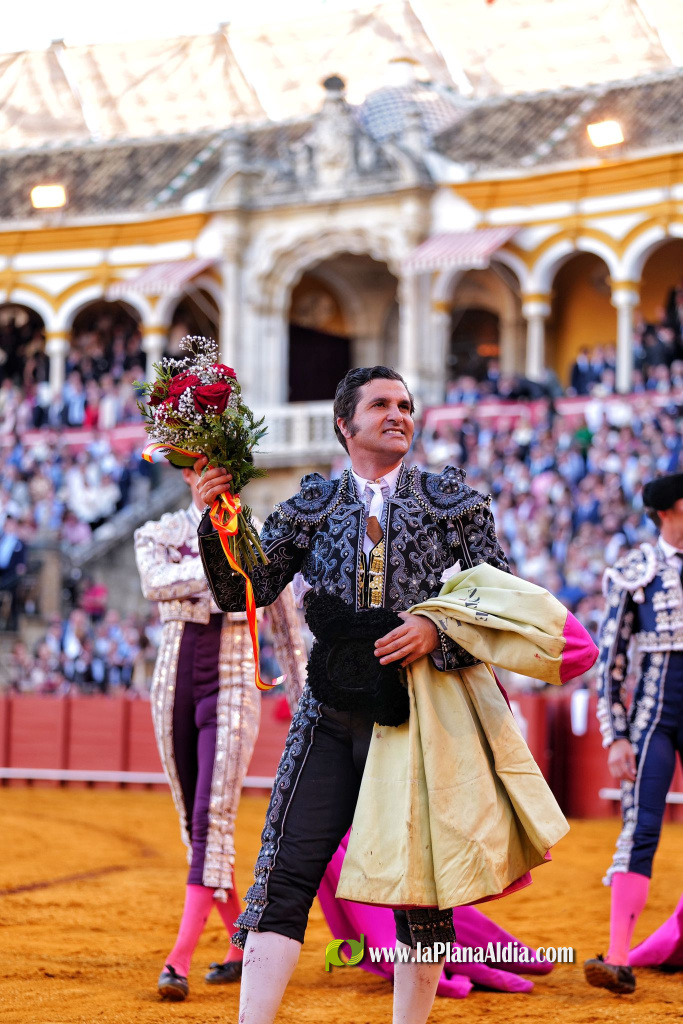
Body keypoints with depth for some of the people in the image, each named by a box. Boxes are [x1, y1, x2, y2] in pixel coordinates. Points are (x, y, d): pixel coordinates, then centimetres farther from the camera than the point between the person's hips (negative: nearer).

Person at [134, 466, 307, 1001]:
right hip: (175, 688, 2)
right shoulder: (159, 534, 6)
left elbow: (287, 627, 11)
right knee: (194, 823, 7)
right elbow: (156, 581, -17)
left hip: (233, 687, -2)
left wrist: (303, 704, 10)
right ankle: (244, 944, 22)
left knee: (213, 820, -15)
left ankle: (179, 960, -18)